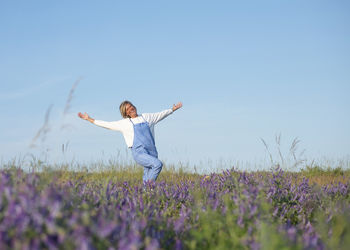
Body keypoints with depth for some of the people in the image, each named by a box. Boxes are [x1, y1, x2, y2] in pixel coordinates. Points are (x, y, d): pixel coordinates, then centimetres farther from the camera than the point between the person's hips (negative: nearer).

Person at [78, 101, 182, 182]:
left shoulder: (146, 117, 17)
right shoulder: (125, 123, 9)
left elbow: (160, 115, 32)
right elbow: (106, 124, 15)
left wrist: (173, 109, 41)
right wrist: (89, 119, 16)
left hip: (152, 152, 4)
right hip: (139, 152, -4)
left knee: (147, 178, -3)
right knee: (158, 164, -26)